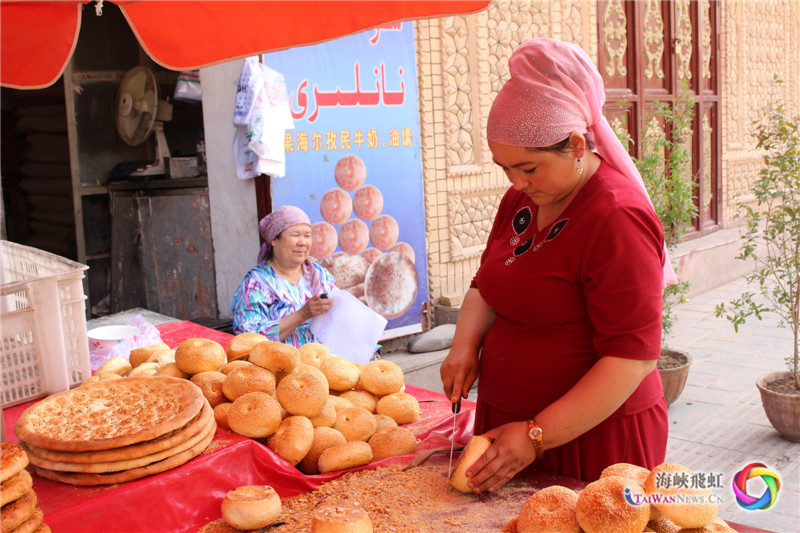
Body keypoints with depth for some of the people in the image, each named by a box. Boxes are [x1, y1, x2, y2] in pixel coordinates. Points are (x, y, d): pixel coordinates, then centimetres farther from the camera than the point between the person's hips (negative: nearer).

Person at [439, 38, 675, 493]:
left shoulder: (618, 219, -21)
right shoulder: (521, 200, 6)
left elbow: (633, 358, -24)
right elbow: (487, 286, 15)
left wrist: (537, 436, -24)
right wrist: (466, 344, -6)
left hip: (594, 435, -7)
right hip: (511, 422, 8)